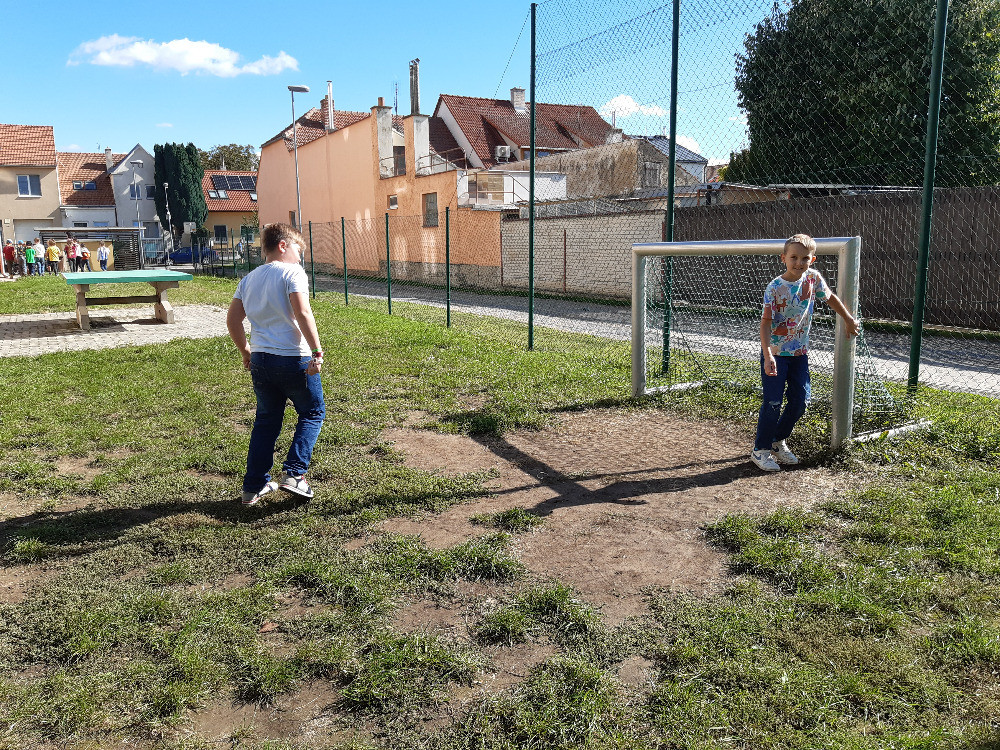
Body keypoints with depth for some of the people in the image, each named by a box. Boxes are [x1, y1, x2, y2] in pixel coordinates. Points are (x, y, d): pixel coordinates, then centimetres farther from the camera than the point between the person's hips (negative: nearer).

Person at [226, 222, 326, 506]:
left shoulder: (249, 278, 13)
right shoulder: (292, 272, -8)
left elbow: (233, 320, 12)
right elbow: (302, 313, -21)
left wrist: (245, 351, 23)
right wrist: (317, 352, -20)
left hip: (260, 361, 6)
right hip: (293, 359, -6)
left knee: (265, 421, 17)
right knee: (312, 413, 13)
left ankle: (254, 487, 20)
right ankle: (294, 474, 1)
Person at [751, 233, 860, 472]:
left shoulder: (813, 277, -2)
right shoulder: (775, 288, -17)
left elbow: (830, 297, 17)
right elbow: (765, 322, -19)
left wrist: (849, 320, 20)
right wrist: (768, 356, -28)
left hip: (800, 352, 6)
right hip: (775, 352, -5)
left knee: (800, 401, 7)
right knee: (773, 403, -6)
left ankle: (778, 441, 26)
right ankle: (760, 450, 8)